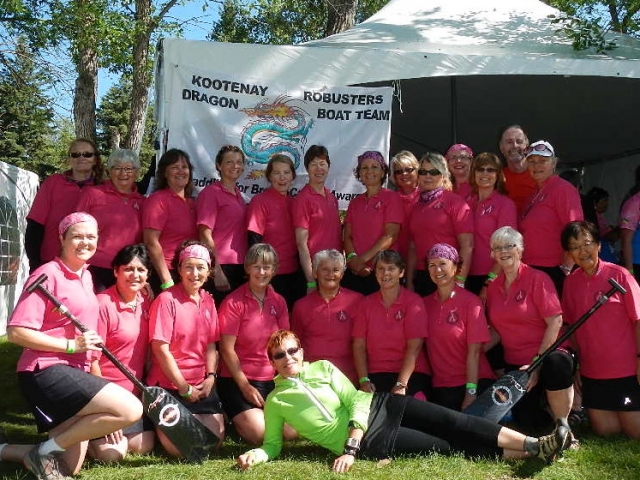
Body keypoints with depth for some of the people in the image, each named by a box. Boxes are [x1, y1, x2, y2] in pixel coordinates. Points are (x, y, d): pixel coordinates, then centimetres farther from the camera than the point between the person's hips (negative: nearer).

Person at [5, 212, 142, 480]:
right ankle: (47, 449, -9)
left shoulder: (86, 276, 14)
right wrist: (71, 345, -19)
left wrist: (90, 346, 11)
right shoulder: (48, 274, -12)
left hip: (74, 371, 9)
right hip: (47, 370, -9)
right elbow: (16, 332, -19)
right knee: (131, 409, -23)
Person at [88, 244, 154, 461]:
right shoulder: (103, 304, -17)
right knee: (112, 453, -13)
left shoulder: (146, 303, 3)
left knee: (144, 447, -3)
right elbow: (92, 360, -15)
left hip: (135, 391, 6)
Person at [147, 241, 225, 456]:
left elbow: (211, 344, 11)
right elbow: (160, 348, -15)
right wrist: (184, 388, -12)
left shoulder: (208, 301, 7)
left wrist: (211, 377, -5)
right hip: (170, 386, -6)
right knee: (180, 448, -11)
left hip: (202, 386, 6)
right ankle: (160, 429, 22)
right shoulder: (167, 299, -13)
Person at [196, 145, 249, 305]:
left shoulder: (240, 196, 15)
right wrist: (217, 270, -17)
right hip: (221, 268, -7)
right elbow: (205, 234, -12)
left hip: (240, 268, 7)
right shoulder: (211, 192, -6)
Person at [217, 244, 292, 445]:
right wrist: (245, 386, -11)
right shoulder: (233, 302, -10)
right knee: (258, 433, -19)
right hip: (238, 380, -5)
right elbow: (227, 349, -10)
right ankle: (235, 421, 13)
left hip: (272, 380, 5)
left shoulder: (278, 302, 7)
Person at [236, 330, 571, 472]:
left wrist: (349, 447, -15)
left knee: (453, 423, -12)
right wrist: (254, 455, -16)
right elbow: (273, 445, 8)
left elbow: (356, 401, 0)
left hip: (378, 407, 3)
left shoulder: (323, 368, 8)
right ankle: (530, 452, -8)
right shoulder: (275, 401, 5)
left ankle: (536, 445, -11)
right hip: (367, 441, -3)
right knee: (450, 447, -8)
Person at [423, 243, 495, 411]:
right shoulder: (425, 303, 6)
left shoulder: (471, 302, -7)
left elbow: (474, 352, -11)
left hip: (475, 383, -3)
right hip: (441, 387, 3)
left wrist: (471, 392, -16)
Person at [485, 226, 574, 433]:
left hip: (546, 356, -4)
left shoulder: (537, 278, -7)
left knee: (556, 364, -40)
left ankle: (563, 425, -20)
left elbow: (555, 322, -14)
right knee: (527, 420, -13)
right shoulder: (493, 287, 8)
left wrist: (537, 363, -19)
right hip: (514, 364, 4)